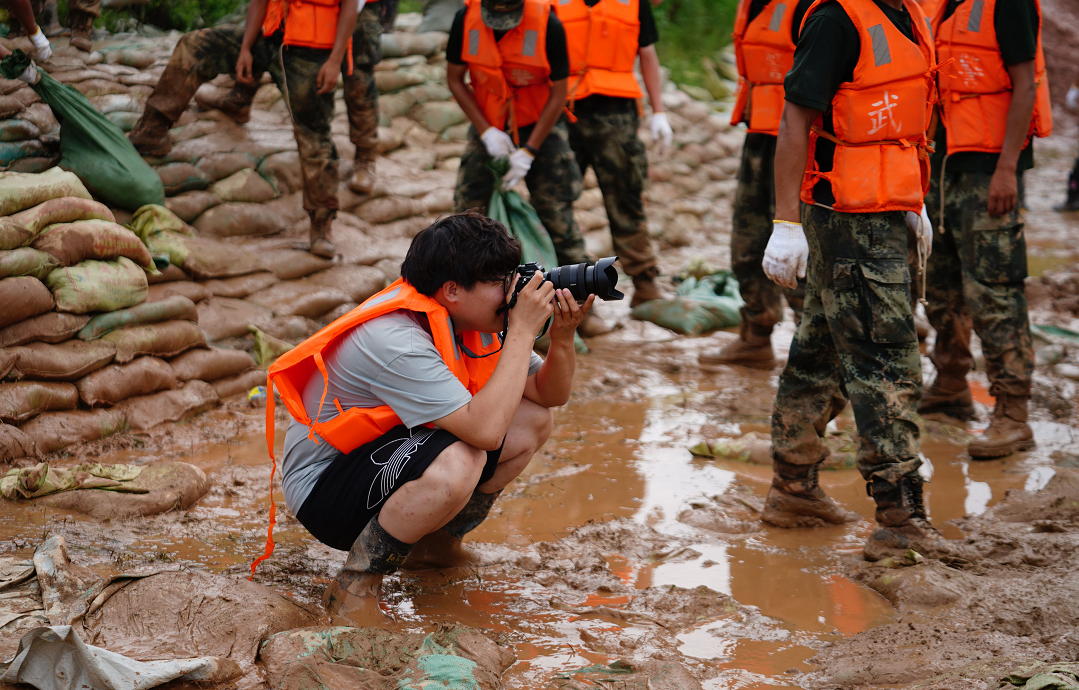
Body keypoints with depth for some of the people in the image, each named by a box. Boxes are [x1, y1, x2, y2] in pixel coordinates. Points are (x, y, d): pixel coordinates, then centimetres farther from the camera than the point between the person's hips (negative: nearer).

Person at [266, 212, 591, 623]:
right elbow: (486, 429, -39)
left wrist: (562, 337, -15)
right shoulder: (395, 341, -31)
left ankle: (439, 542, 14)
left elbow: (551, 395, 5)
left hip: (385, 455, 9)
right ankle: (354, 588, -17)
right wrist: (522, 332, -32)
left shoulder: (471, 321, -4)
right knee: (457, 461, -37)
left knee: (534, 420, 1)